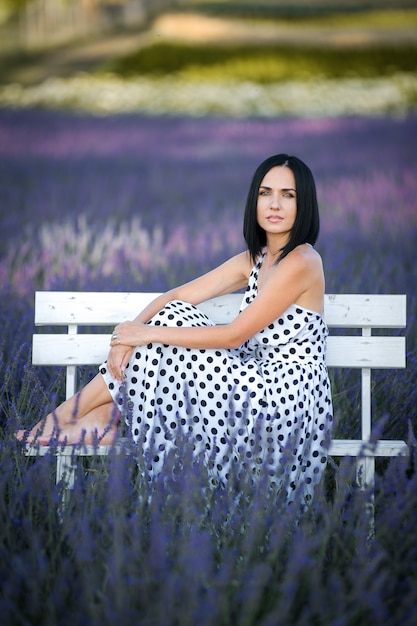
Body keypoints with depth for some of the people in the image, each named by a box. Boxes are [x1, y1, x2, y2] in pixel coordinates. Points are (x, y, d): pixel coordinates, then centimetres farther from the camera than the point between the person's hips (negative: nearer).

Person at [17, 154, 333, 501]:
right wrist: (132, 330, -11)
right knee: (173, 317, -3)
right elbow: (179, 295, 7)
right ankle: (101, 418, -2)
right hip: (260, 384, 8)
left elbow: (236, 334, -18)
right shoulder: (255, 259, 11)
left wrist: (149, 333, -13)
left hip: (284, 396, -8)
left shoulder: (301, 262, -17)